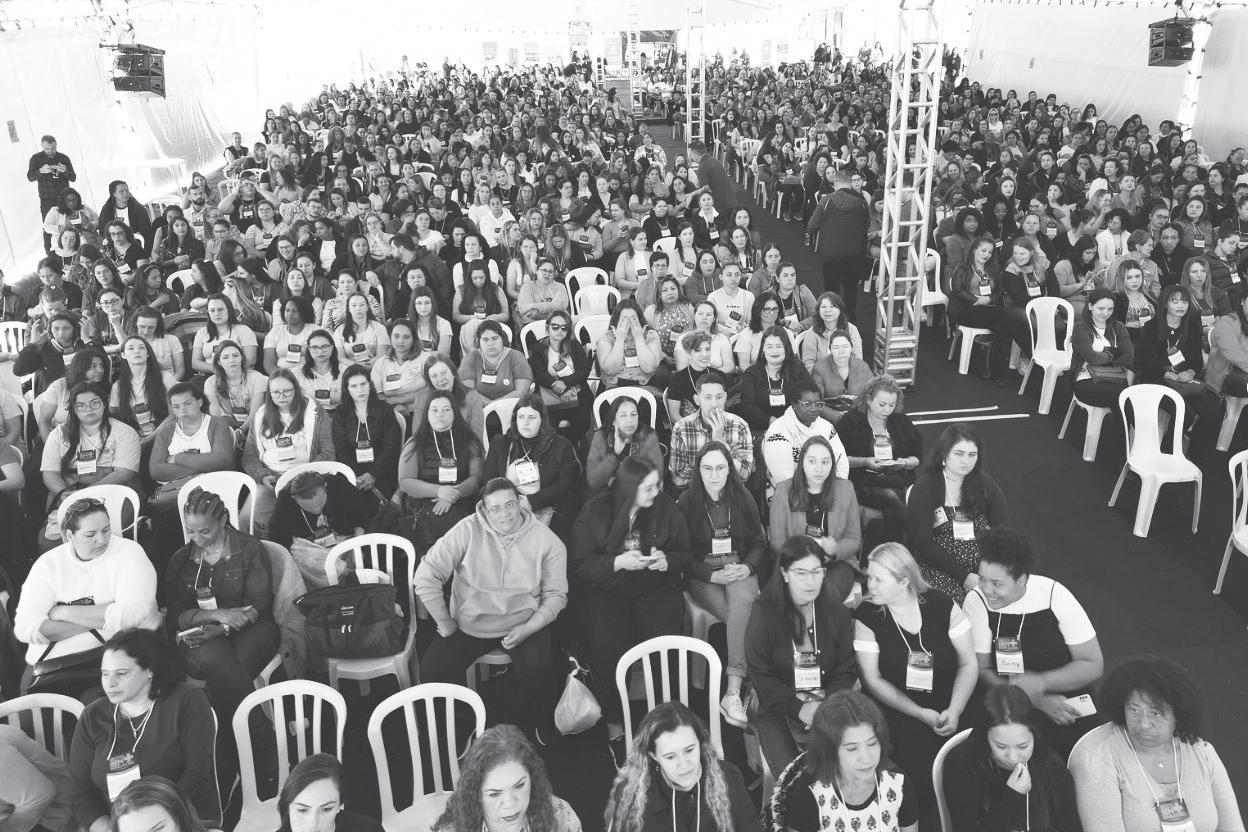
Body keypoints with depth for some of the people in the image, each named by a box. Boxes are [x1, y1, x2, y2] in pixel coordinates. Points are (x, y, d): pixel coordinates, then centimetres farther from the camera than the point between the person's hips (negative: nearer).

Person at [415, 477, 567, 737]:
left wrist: (527, 629, -15)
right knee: (431, 673, -16)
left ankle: (543, 726, 9)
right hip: (469, 625, 1)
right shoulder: (468, 531, -11)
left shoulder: (547, 541, -7)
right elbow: (426, 576, -11)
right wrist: (444, 623, -7)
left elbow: (556, 595, -2)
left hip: (526, 625, -1)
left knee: (539, 675, -26)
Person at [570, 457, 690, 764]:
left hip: (655, 587, 1)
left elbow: (684, 553, 10)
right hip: (606, 589, -1)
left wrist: (666, 561, -12)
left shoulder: (666, 507, 3)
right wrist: (618, 562, -17)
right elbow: (579, 564, -3)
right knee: (608, 647, -28)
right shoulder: (595, 511, -2)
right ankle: (615, 728, -8)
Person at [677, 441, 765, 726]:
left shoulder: (743, 498, 8)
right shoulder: (687, 502, 0)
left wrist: (747, 567, -9)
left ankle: (733, 692, -38)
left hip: (740, 569, 1)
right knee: (742, 618, -30)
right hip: (702, 575, -1)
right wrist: (712, 575, -15)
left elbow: (760, 543, 12)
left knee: (743, 601, -34)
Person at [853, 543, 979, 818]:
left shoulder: (940, 604, -3)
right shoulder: (867, 615, -6)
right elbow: (873, 679, -5)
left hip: (951, 707, 2)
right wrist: (922, 714, -15)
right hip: (901, 710, -2)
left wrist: (954, 711, -16)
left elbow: (968, 663, 0)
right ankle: (926, 818, 3)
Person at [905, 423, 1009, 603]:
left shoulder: (986, 486, 9)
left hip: (983, 563, 4)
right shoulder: (924, 488, -4)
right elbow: (921, 542, -11)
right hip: (938, 566, -4)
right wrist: (963, 576, -17)